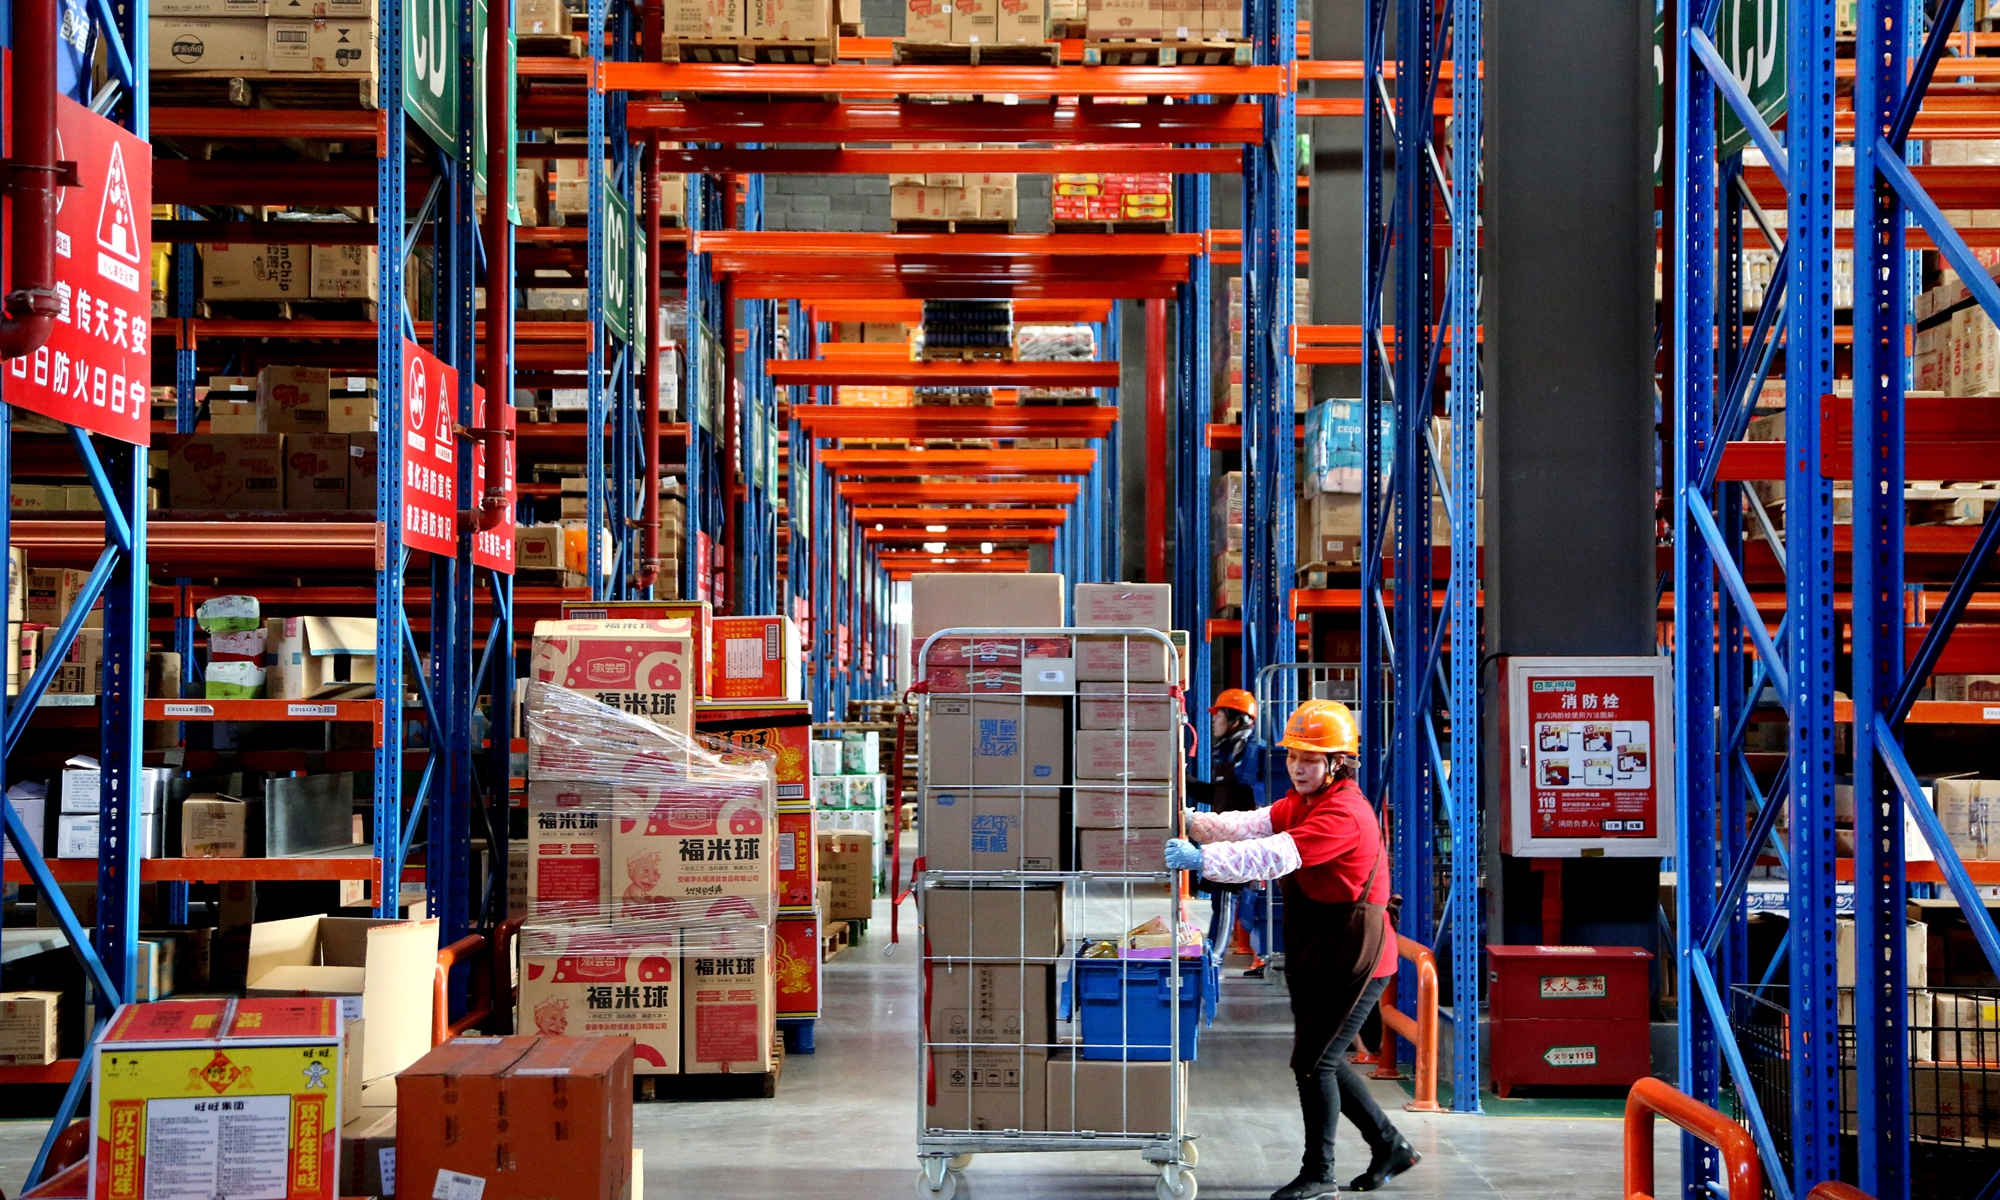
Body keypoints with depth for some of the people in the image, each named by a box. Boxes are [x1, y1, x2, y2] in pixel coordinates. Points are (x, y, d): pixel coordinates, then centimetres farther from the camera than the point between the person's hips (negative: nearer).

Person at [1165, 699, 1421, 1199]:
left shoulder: (1345, 813, -21)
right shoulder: (1300, 802, 12)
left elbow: (1279, 855, -34)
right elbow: (1253, 825, 0)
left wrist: (1202, 859, -41)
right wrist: (1196, 823, -17)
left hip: (1354, 957, -10)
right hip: (1317, 953, 10)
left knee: (1313, 1061, -6)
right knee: (1322, 1060, 16)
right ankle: (1390, 1147, 31)